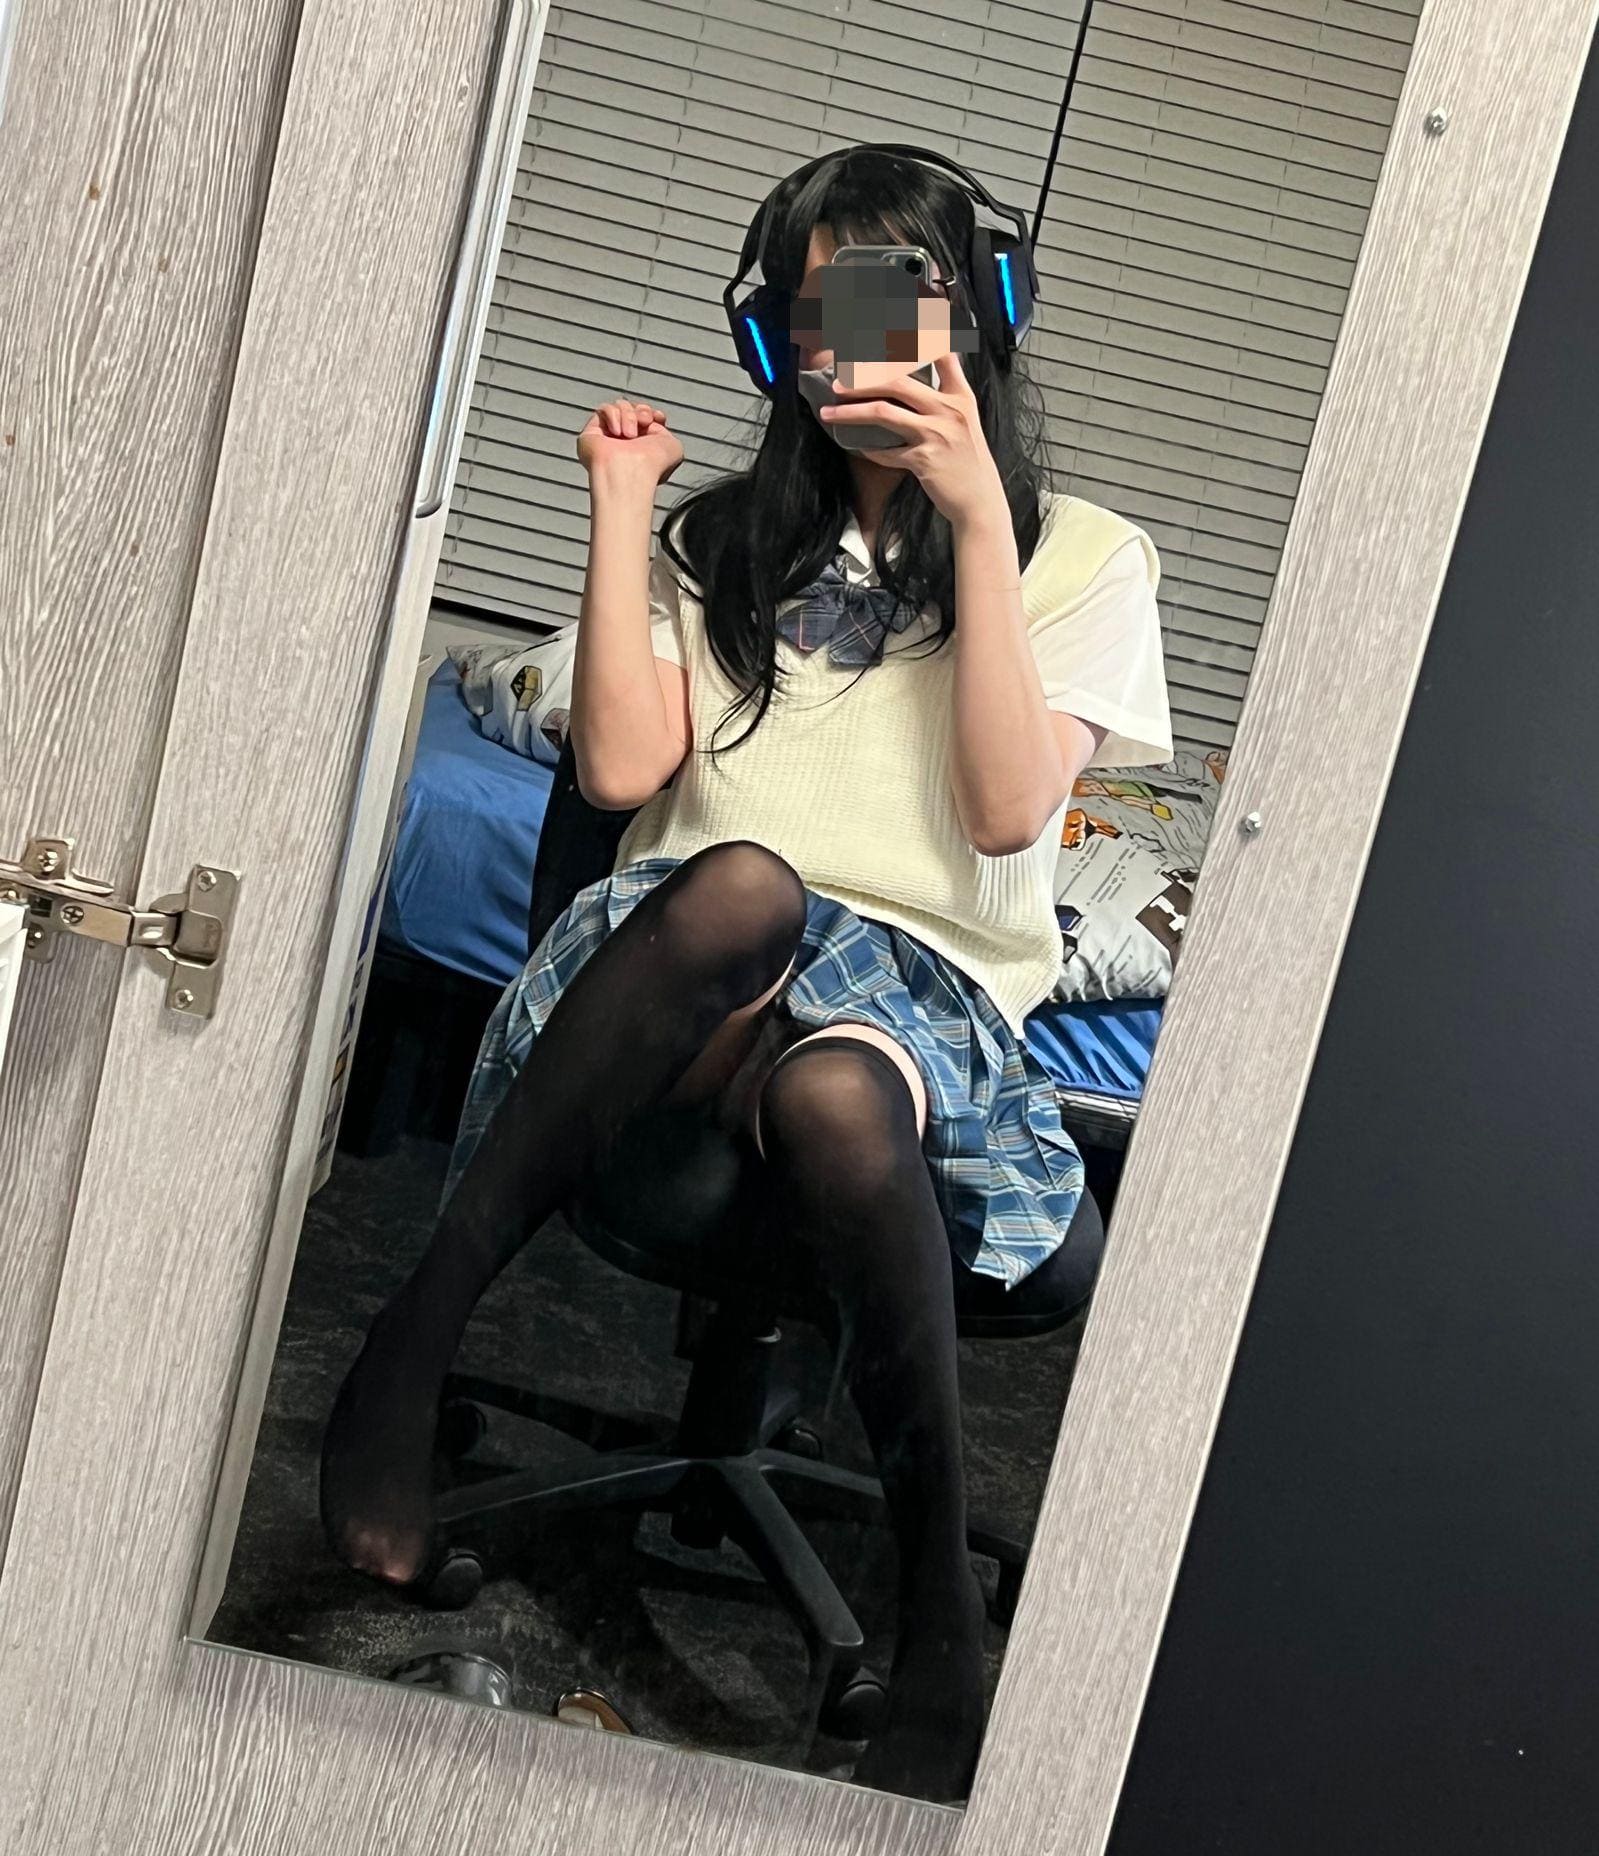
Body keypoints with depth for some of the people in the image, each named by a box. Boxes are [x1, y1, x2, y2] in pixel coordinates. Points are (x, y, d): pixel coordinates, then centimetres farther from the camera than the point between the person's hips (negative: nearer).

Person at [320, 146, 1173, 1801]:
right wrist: (617, 509, 6)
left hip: (923, 981, -1)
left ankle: (939, 1614, -30)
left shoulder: (1081, 555, 14)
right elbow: (622, 768, 6)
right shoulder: (727, 541, 22)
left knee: (836, 1092, -40)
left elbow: (1008, 812, -4)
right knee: (745, 879, -37)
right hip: (696, 958, 2)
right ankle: (416, 1335, -35)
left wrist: (976, 518, -6)